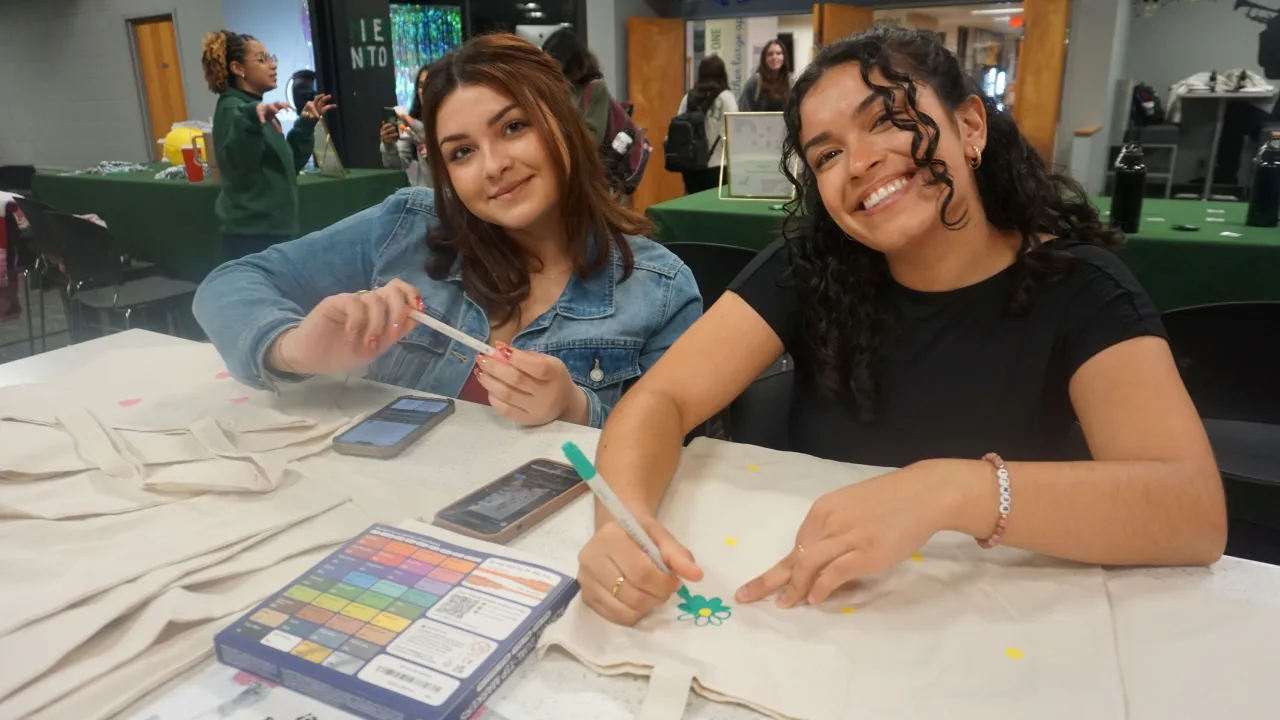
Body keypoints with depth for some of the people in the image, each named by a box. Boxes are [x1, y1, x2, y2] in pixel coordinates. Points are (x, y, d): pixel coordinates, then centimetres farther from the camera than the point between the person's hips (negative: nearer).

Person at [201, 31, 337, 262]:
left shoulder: (258, 109, 17)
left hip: (272, 230, 10)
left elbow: (288, 164, 22)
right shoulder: (233, 110, -11)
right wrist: (252, 116, -47)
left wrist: (306, 124, 14)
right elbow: (238, 163, -32)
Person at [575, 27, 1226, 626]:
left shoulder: (1076, 287, -9)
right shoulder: (810, 267, -5)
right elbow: (663, 399, -12)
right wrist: (625, 519, -32)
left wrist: (949, 490, -35)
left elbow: (1196, 513, -21)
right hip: (815, 612, 1)